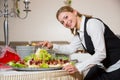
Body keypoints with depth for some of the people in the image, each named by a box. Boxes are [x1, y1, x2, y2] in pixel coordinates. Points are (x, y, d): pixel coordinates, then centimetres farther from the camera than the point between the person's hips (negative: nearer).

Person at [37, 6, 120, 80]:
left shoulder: (92, 23, -24)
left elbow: (101, 54, -29)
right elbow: (71, 48, 15)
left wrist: (78, 67, -32)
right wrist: (52, 46, 0)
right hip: (103, 67, 8)